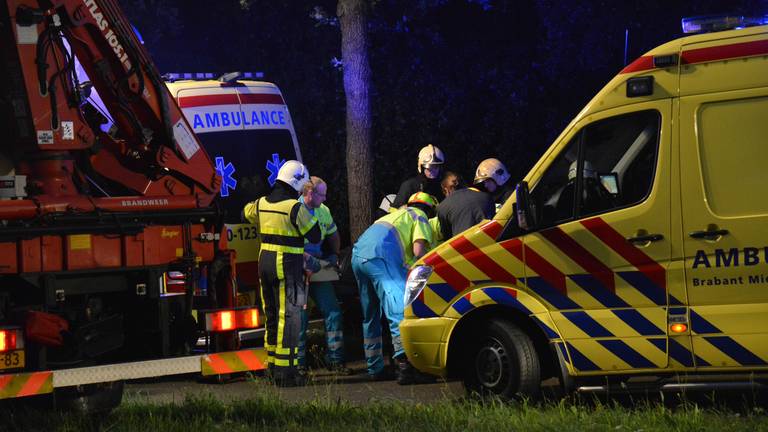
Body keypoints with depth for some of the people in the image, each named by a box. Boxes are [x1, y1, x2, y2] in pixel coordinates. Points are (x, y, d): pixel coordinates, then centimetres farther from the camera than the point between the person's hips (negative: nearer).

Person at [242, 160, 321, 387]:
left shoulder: (261, 204, 6)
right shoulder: (295, 208, -15)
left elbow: (246, 212, 30)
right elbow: (315, 236, -8)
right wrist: (310, 217, 10)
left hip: (265, 264, 8)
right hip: (287, 267, -7)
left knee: (272, 316, 17)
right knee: (289, 317, -6)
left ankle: (273, 366, 24)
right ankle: (285, 371, -9)